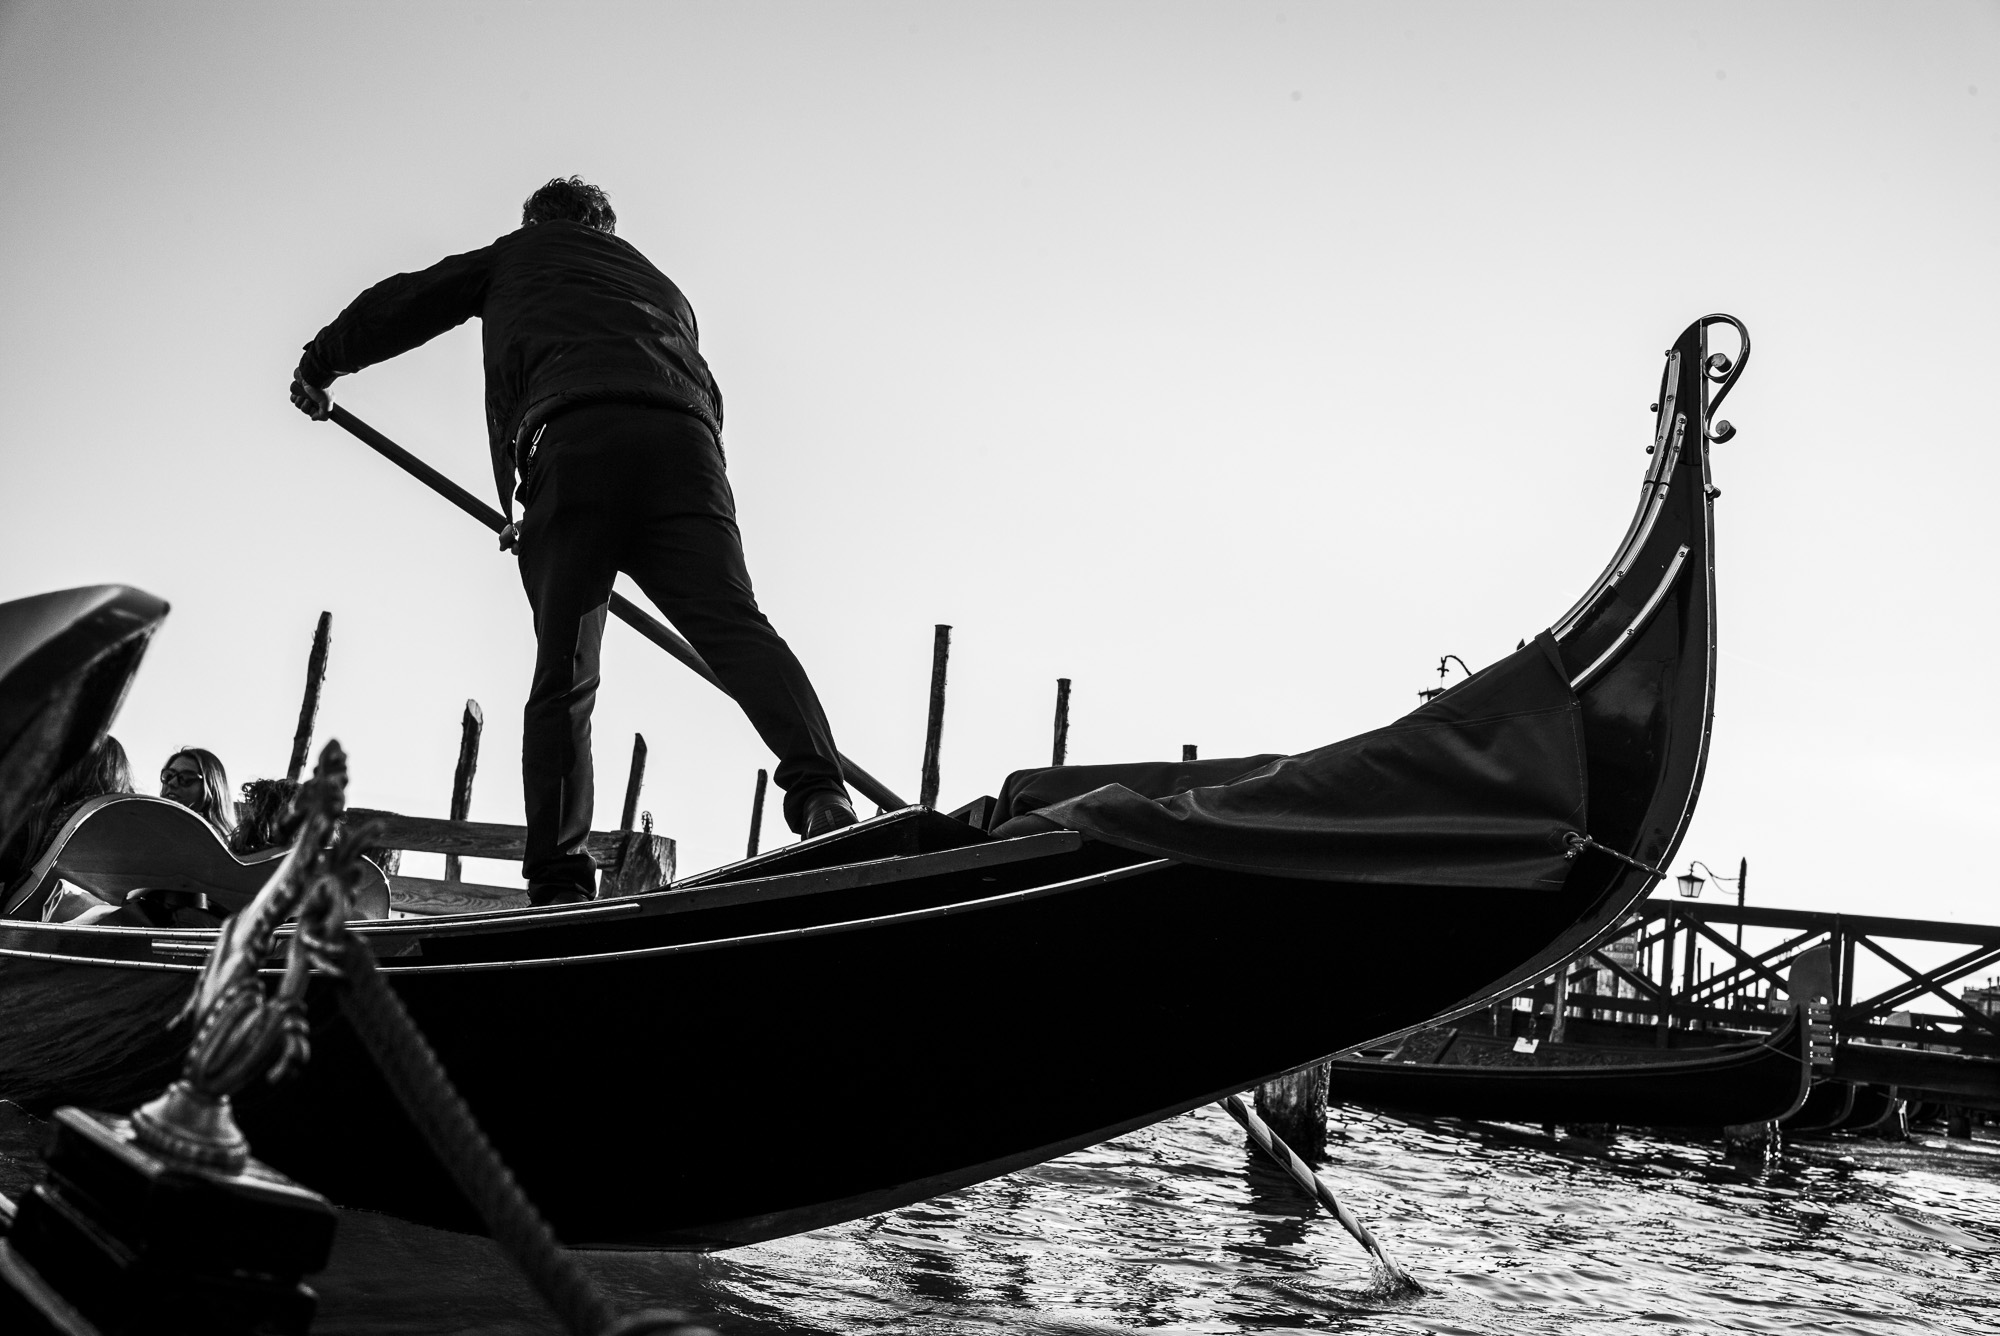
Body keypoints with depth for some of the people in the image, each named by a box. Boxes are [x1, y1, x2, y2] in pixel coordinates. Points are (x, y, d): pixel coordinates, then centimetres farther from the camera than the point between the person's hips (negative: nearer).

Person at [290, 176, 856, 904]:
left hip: (571, 443, -2)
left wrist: (319, 362, 54)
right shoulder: (662, 284, 40)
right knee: (734, 624, -13)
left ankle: (558, 878, -8)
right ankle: (820, 793, -37)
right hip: (686, 444, 2)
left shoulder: (516, 255, 33)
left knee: (562, 673, -1)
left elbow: (400, 304, 38)